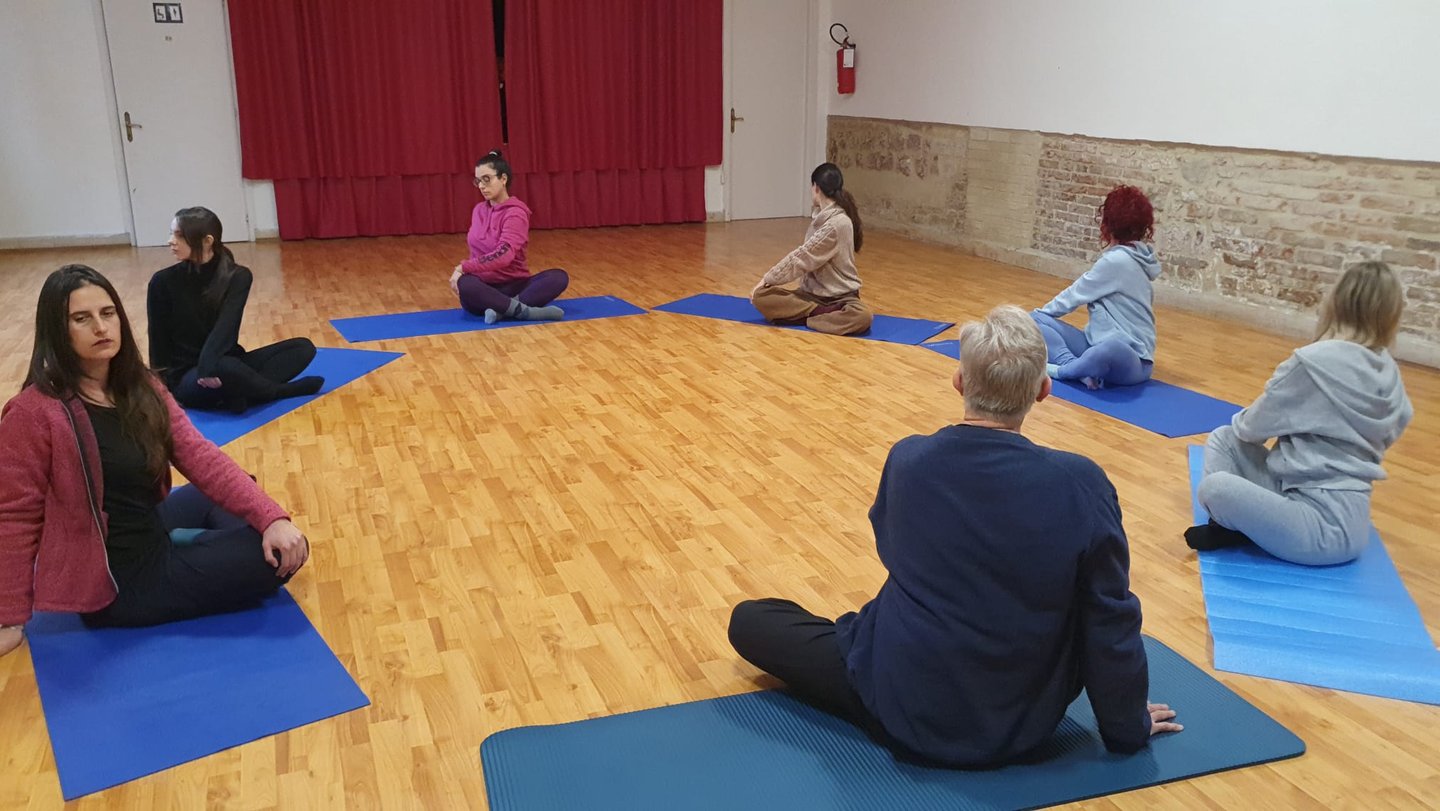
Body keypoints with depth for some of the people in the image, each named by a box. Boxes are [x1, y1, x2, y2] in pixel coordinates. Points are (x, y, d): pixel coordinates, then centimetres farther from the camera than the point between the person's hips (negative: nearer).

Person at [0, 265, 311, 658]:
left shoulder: (141, 388, 0)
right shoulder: (34, 412, -21)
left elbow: (200, 456, -7)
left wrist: (271, 517, -19)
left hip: (151, 531, 8)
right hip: (118, 582, -8)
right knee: (276, 557, -12)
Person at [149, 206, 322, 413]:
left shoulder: (237, 276, -5)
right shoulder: (163, 282, -7)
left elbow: (226, 325, -20)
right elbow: (158, 338, -3)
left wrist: (209, 364, -36)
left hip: (228, 364, 4)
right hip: (185, 377, -3)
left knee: (303, 347, -12)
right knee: (226, 369, -39)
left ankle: (240, 394, -28)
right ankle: (282, 390, -13)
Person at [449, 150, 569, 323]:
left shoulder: (515, 213, -9)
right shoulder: (479, 210, 10)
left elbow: (503, 256, -23)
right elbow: (476, 252, 15)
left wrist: (463, 267, -21)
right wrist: (464, 270, -4)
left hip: (513, 286, -3)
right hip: (484, 288, 3)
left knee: (559, 276, -30)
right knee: (465, 284, -35)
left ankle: (503, 310, -38)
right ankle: (526, 311, -33)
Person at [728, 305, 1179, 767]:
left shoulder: (907, 460, -14)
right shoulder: (1081, 485, -20)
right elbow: (1111, 624, -11)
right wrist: (1127, 728, 7)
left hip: (909, 716, -1)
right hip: (1027, 726, 2)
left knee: (748, 619, 14)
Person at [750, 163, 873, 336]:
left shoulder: (838, 223, -18)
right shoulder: (821, 216, 8)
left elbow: (802, 257, -16)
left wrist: (767, 279, -10)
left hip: (841, 296, -7)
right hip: (812, 292, 7)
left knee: (862, 316, -40)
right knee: (761, 296, -17)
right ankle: (827, 312, -15)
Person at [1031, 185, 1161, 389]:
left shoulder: (1116, 261, -13)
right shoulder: (1132, 258, 12)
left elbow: (1075, 295, -4)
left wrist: (1042, 312, 11)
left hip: (1127, 359, -9)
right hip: (1099, 346, 9)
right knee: (1033, 321, -5)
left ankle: (1064, 369, -19)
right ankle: (1078, 367, -20)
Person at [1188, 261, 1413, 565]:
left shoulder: (1313, 361, -16)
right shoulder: (1388, 372, 5)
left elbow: (1254, 427, -6)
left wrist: (1241, 420, 19)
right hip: (1347, 514, 9)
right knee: (1222, 439, 13)